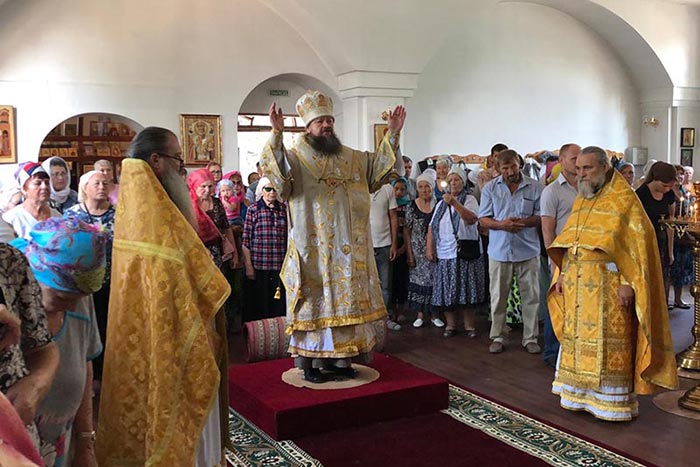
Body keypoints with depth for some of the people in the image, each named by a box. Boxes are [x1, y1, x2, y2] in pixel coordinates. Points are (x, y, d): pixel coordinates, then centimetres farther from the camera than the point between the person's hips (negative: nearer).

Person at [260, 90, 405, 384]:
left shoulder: (352, 159, 14)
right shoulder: (295, 158, -3)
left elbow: (379, 167, 16)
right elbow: (276, 171, -22)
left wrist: (392, 134, 5)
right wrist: (276, 134, -36)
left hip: (349, 251, 5)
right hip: (313, 251, -5)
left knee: (346, 303, 9)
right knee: (314, 303, 0)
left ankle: (339, 358, 21)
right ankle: (310, 362, 9)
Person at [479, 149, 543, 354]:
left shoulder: (534, 187, 1)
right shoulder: (490, 188, 4)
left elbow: (541, 216, 1)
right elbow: (483, 219, 2)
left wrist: (524, 222, -17)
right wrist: (502, 224, -17)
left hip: (527, 251, 0)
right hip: (499, 251, 1)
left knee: (531, 297, 4)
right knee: (498, 297, 7)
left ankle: (530, 338, 16)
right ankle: (498, 337, 19)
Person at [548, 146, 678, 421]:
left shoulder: (623, 199, -8)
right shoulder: (581, 199, 13)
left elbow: (637, 243, -12)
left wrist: (627, 283, -18)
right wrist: (563, 273, 8)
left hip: (608, 284, -7)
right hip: (576, 283, 7)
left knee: (608, 342, -1)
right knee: (578, 338, 10)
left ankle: (614, 401, 11)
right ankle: (581, 394, 21)